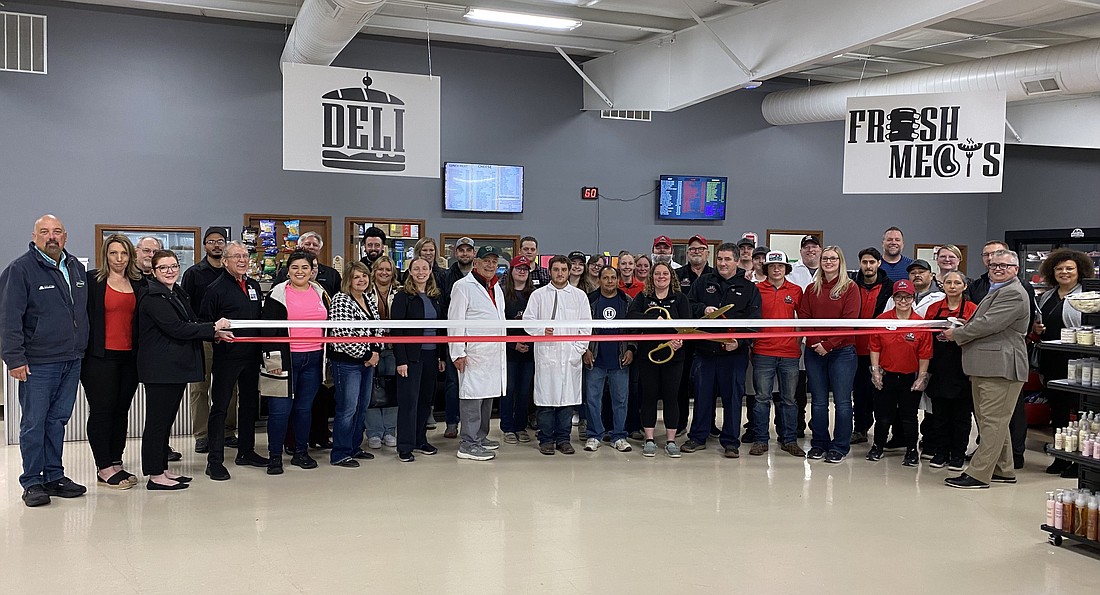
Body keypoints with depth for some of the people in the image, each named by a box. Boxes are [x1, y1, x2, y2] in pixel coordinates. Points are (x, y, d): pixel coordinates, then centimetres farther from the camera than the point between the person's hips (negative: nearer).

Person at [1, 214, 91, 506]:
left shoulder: (77, 268, 12)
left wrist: (82, 348, 17)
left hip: (72, 361, 6)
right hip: (37, 362, -6)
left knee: (58, 421, 13)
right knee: (34, 424, 1)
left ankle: (54, 476, 22)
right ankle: (32, 482, 10)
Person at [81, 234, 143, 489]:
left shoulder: (138, 284, 11)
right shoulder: (92, 280, -2)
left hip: (129, 356, 5)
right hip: (100, 356, -5)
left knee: (121, 410, 10)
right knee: (101, 410, -1)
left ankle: (116, 463, 18)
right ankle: (104, 469, 4)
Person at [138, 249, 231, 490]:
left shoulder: (177, 294, 16)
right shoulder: (153, 298, -13)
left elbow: (189, 326, 19)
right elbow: (176, 329, -20)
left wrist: (215, 334, 2)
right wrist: (214, 327, -15)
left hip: (176, 366, 9)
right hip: (160, 368, -9)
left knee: (166, 418, 14)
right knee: (158, 419, -3)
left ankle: (163, 469, 21)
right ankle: (155, 475, 2)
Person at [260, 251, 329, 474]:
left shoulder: (320, 293, 11)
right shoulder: (277, 294, -3)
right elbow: (269, 329, -6)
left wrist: (327, 359, 14)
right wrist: (273, 359, -15)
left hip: (314, 359, 4)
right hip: (287, 358, -4)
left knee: (305, 407, 12)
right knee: (281, 409, -4)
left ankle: (301, 452, 22)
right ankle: (275, 456, 7)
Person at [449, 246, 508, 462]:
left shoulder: (497, 288, 19)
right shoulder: (463, 286, -6)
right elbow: (456, 321, -10)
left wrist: (502, 350, 18)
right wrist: (458, 353, -16)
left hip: (495, 353, 8)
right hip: (474, 353, -8)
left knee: (488, 395, 13)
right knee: (473, 396, -8)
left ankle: (480, 437, 23)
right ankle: (468, 445, -4)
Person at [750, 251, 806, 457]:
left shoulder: (796, 291, 8)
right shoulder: (757, 289, 2)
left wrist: (799, 340, 8)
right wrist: (751, 340, 0)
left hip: (789, 353, 2)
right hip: (763, 352, -2)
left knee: (788, 399, 8)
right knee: (762, 398, 1)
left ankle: (789, 440, 17)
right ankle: (760, 440, 9)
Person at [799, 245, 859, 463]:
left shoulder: (850, 288, -1)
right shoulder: (812, 289, 11)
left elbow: (849, 320, -9)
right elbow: (804, 317, 5)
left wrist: (829, 343, -16)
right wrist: (815, 342, -11)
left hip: (842, 351, -4)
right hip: (814, 352, 4)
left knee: (842, 401, -2)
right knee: (818, 401, 8)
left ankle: (839, 447, 5)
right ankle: (819, 444, 16)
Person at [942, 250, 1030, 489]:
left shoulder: (1013, 294, -13)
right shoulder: (996, 291, 22)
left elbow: (987, 324, -20)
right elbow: (980, 324, 27)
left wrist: (956, 334, -8)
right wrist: (960, 331, 9)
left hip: (1000, 368, -11)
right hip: (985, 368, 11)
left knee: (992, 422, -7)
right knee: (989, 420, 16)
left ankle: (978, 474, -6)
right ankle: (1004, 470, 25)